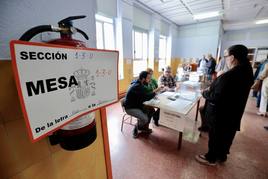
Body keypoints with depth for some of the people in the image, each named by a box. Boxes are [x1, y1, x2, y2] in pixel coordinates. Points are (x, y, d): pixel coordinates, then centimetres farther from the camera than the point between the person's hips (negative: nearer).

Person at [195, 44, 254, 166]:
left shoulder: (228, 76, -30)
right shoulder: (247, 73, -1)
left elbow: (216, 97, -28)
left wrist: (205, 92, -11)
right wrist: (212, 88, 6)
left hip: (219, 114, -8)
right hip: (234, 113, 8)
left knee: (215, 137, 13)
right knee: (227, 136, 25)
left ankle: (211, 158, 34)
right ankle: (222, 156, 46)